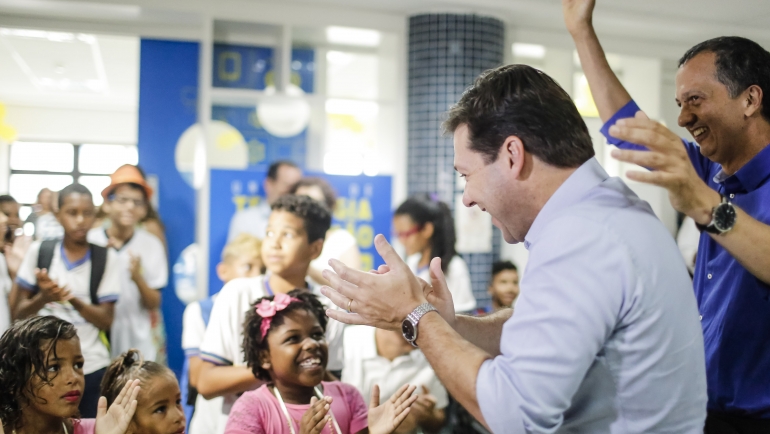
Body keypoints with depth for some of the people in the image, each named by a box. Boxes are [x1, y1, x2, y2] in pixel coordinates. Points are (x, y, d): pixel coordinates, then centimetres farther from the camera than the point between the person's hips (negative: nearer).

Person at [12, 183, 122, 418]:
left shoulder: (106, 258, -2)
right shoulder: (39, 251, 1)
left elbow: (106, 321, -4)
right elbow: (18, 313, 4)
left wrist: (73, 300, -21)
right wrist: (43, 298, -17)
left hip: (92, 369, -1)